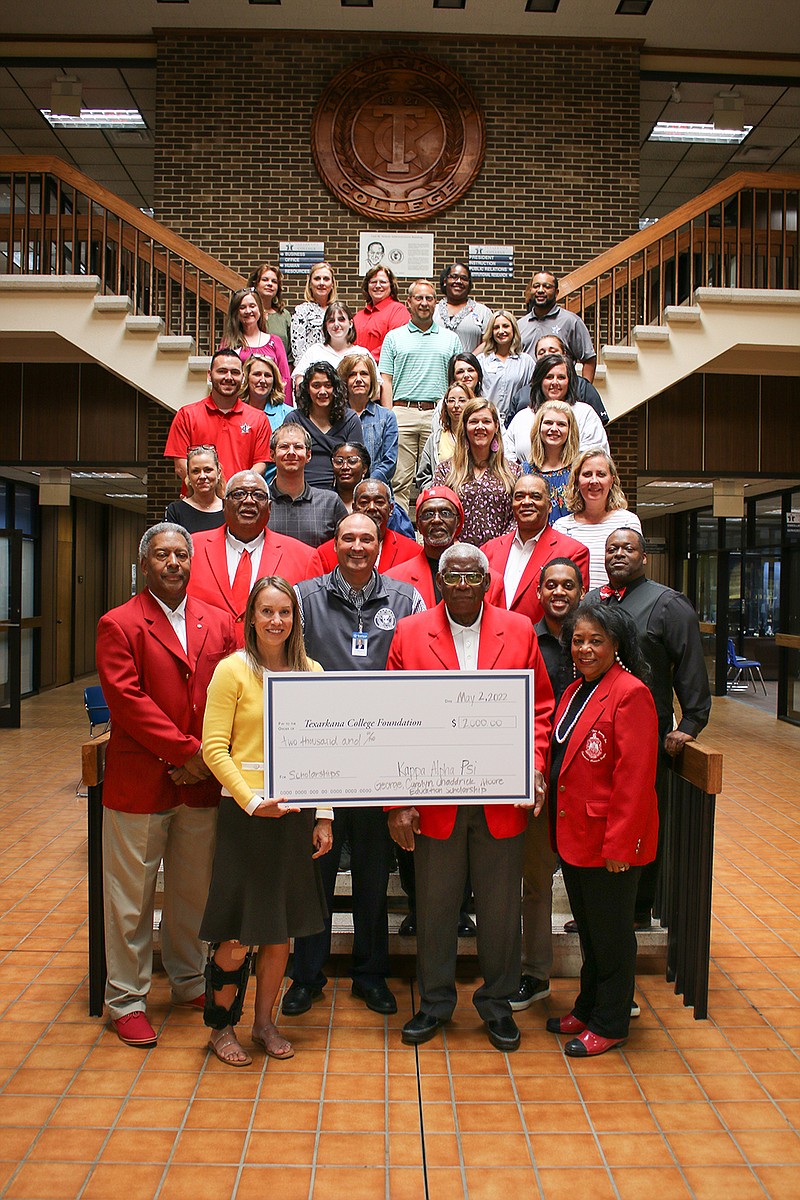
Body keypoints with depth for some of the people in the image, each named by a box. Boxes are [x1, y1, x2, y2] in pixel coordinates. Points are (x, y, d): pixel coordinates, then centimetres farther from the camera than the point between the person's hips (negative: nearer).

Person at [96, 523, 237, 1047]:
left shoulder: (219, 623, 8)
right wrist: (186, 750, -17)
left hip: (202, 785, 4)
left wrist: (211, 757, -9)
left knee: (194, 891, 17)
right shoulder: (119, 625, -4)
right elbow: (128, 700, -14)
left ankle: (189, 980, 37)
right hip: (139, 784, -4)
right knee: (131, 898, 8)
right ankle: (127, 1000, 25)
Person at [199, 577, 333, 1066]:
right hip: (244, 813, -4)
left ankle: (265, 1022, 33)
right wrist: (251, 800, -18)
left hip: (296, 814, 4)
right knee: (237, 938, 3)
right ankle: (221, 1026, 27)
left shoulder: (312, 673, 5)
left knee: (281, 931, 13)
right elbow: (215, 748, -9)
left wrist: (324, 816, 4)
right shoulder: (232, 670, -6)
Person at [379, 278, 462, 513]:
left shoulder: (450, 339, 17)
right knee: (399, 480, -4)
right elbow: (386, 381, 8)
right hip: (402, 412, -1)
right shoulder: (394, 337, 14)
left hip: (438, 415, 1)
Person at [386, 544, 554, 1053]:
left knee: (501, 906, 13)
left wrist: (535, 765, -9)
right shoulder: (410, 633, -1)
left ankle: (497, 1002, 34)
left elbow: (541, 706, 7)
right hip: (434, 798, 0)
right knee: (435, 905, 13)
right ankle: (435, 1001, 34)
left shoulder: (519, 630, 2)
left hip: (502, 798, 1)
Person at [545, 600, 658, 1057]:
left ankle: (610, 1024, 25)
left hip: (610, 840, -8)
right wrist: (559, 829, 11)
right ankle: (588, 1009, 37)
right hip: (574, 835, 8)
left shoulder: (630, 693, -17)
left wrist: (620, 844, -20)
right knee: (588, 928, 21)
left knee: (610, 932, 8)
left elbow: (635, 776, -20)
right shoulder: (575, 691, 10)